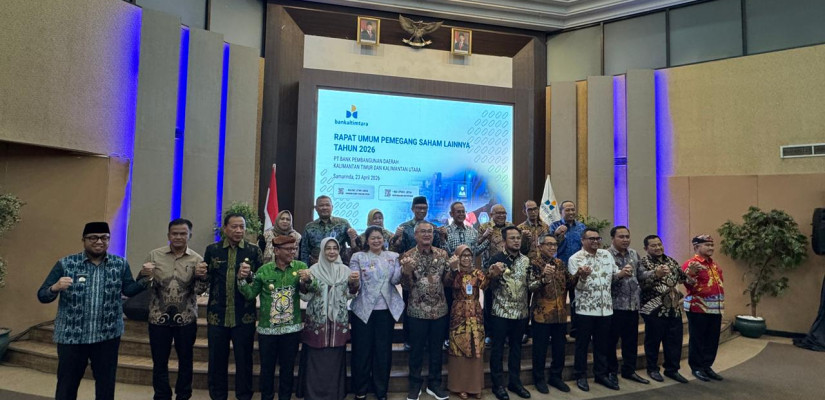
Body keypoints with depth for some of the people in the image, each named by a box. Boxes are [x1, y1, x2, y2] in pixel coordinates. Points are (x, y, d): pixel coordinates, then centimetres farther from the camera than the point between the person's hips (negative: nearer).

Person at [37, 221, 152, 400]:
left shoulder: (120, 264, 0)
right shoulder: (65, 264, -6)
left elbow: (129, 290, 5)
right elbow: (42, 296, -4)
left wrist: (144, 278, -12)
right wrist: (55, 287, -26)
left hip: (108, 336, 2)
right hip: (71, 337, -1)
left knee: (106, 384, 16)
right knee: (67, 385, 13)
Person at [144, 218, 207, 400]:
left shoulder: (197, 259, -3)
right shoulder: (154, 255, -1)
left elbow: (198, 291, -6)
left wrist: (202, 277, -26)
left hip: (186, 318, 0)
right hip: (159, 317, 0)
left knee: (185, 360, 13)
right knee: (159, 361, 11)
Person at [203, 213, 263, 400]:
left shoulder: (254, 251, -1)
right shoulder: (212, 250, 4)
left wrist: (249, 275, -20)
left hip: (244, 316, -1)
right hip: (217, 315, 2)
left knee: (244, 360, 9)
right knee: (217, 360, 14)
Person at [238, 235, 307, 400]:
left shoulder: (300, 267, -5)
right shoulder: (264, 270, -3)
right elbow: (250, 294, 3)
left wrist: (307, 280, -33)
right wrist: (242, 280, -14)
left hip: (292, 328, 0)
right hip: (267, 328, 0)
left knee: (288, 367, 14)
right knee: (267, 367, 13)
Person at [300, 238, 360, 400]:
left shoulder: (345, 269, 4)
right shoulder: (314, 269, -2)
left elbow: (349, 295, 7)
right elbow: (305, 297, -3)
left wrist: (354, 283, -10)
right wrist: (304, 282, -20)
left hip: (338, 321, 2)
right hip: (317, 321, -2)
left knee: (336, 359, 7)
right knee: (316, 359, 1)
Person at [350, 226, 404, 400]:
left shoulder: (393, 256, 7)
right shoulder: (358, 257, 1)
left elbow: (396, 280, -3)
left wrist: (403, 267, -21)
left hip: (386, 310, 2)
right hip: (363, 310, -2)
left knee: (384, 350, 10)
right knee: (362, 350, 6)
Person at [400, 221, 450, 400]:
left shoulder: (442, 254, 2)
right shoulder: (408, 256, -5)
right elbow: (406, 286, -6)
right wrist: (407, 271, -24)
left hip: (439, 310, 2)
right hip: (417, 311, -2)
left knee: (436, 349, 13)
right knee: (416, 350, 8)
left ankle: (434, 384, 28)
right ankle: (415, 385, 24)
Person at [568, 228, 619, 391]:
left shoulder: (606, 254, 8)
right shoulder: (575, 259, -8)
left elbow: (614, 276, 15)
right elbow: (578, 286, -12)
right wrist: (583, 277, -32)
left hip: (605, 308, 5)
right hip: (585, 309, -5)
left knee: (603, 344, 14)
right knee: (582, 344, 6)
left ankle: (601, 375, 28)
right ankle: (581, 376, 18)